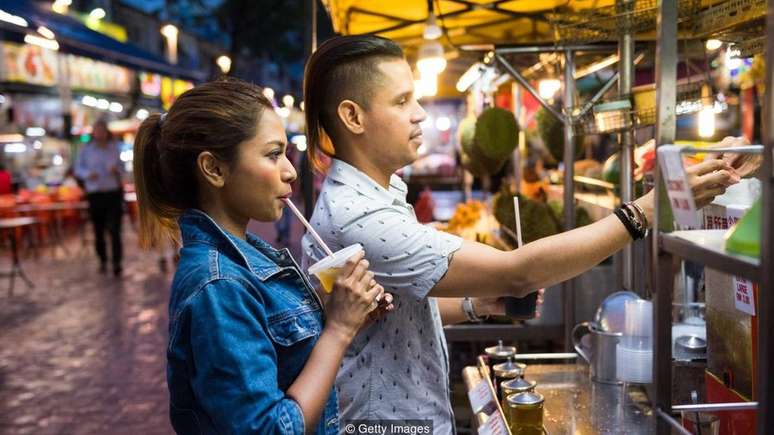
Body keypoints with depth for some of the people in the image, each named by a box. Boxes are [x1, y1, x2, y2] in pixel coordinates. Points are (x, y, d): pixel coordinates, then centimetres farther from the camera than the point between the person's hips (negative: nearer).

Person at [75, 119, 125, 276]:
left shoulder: (115, 148, 6)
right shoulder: (86, 149, 3)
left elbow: (122, 166, 12)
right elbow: (78, 168, 6)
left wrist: (117, 170, -11)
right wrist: (87, 174, -15)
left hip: (114, 193, -1)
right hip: (95, 194, 1)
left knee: (115, 230, -9)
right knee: (98, 230, 7)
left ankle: (117, 263, -9)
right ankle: (103, 261, 24)